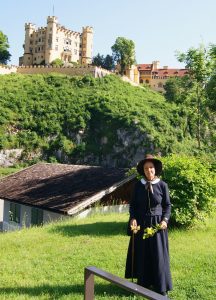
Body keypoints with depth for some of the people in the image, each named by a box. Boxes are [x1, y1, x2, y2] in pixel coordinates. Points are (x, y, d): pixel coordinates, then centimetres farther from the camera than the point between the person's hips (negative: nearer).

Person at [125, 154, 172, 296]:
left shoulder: (162, 185, -6)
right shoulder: (138, 185, -1)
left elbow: (167, 205, -1)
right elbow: (133, 204, 4)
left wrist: (165, 220, -15)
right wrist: (133, 218, -12)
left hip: (157, 224, -2)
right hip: (141, 224, 2)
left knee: (158, 254, 2)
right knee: (142, 254, 8)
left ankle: (161, 286, 14)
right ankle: (144, 282, 20)